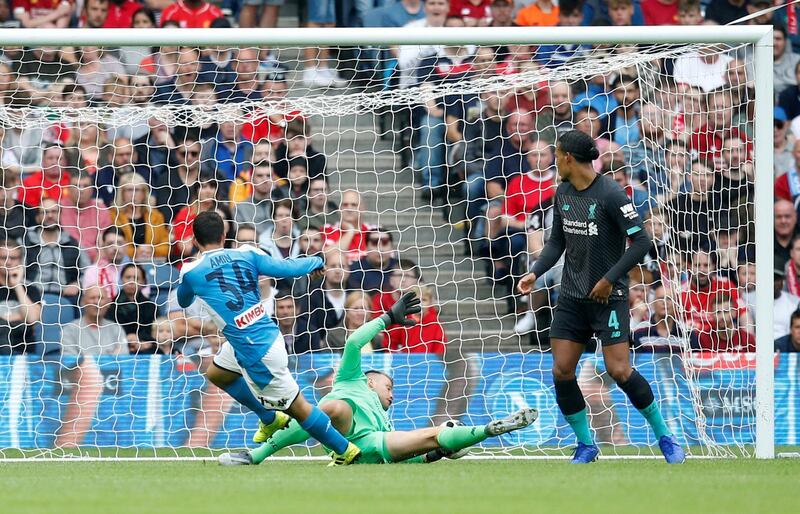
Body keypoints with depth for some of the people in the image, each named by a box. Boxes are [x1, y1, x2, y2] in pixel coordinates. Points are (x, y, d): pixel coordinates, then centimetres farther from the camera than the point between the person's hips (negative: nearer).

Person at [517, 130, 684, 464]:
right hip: (571, 297, 7)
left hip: (608, 296, -7)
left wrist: (610, 279, -17)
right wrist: (535, 273, 0)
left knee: (619, 371, -13)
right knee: (561, 371, -1)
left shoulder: (610, 194, -16)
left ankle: (664, 437, 4)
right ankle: (586, 446, 13)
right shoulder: (563, 193, 6)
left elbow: (641, 242, -17)